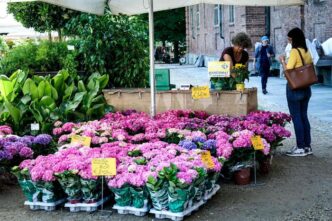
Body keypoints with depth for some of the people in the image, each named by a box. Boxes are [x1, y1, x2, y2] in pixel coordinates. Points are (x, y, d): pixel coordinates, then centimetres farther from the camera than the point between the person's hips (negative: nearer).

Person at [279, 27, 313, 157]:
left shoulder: (294, 51, -14)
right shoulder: (307, 52, 8)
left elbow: (288, 70, -17)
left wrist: (282, 61, -2)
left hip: (295, 88, -7)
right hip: (306, 88, 8)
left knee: (296, 118, -1)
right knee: (304, 116, 13)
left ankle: (300, 148, 2)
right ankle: (307, 146, 18)